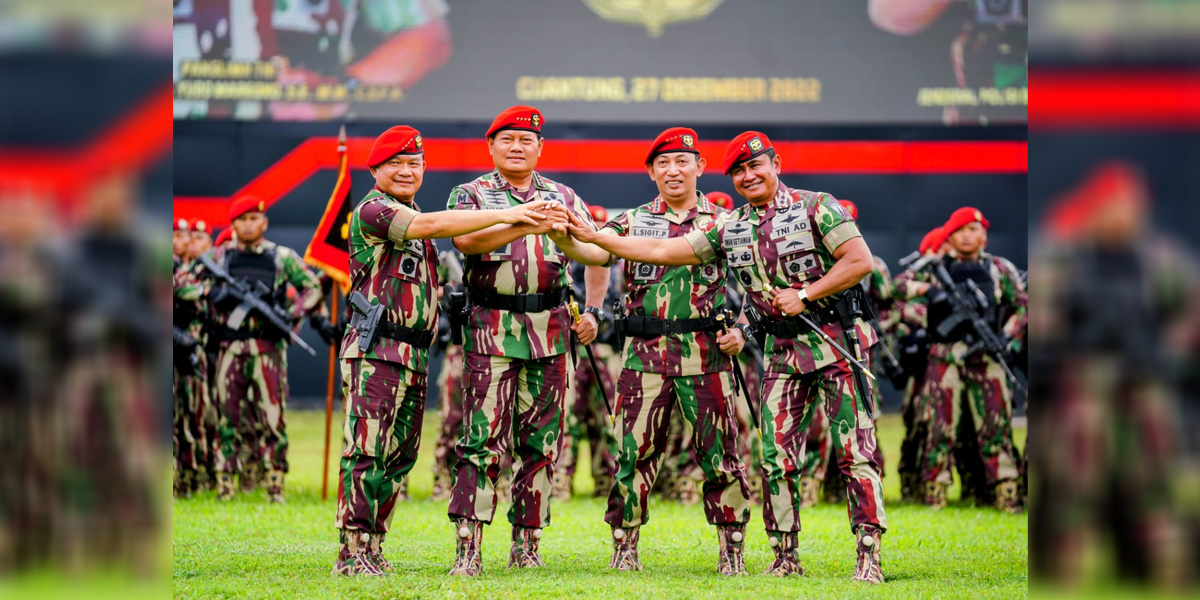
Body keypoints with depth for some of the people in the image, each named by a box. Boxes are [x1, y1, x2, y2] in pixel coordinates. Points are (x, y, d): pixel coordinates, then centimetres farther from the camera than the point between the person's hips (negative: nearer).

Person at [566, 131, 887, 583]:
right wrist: (592, 238, 5)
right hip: (783, 351, 5)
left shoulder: (816, 208, -5)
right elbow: (661, 251, 10)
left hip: (836, 341, -5)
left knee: (854, 451, -8)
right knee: (777, 457, 1)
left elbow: (860, 261, -11)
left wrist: (804, 294, -15)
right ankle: (785, 558, 9)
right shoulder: (729, 229, 10)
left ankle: (868, 555, -6)